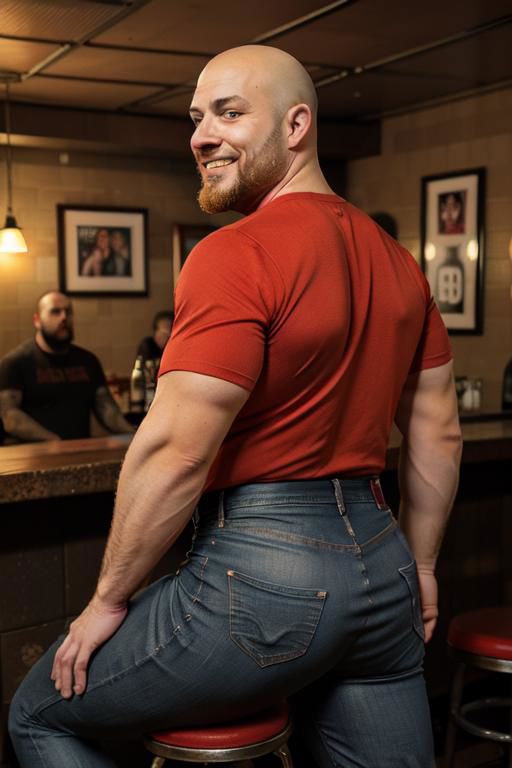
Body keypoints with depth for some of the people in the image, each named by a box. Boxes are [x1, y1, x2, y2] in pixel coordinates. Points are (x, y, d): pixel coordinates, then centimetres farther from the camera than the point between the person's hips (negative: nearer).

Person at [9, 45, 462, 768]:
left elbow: (176, 452, -18)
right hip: (382, 566, 8)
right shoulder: (396, 259, 10)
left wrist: (109, 599, -6)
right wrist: (419, 566, 24)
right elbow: (438, 433, 15)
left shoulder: (235, 256, -15)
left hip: (261, 572, -8)